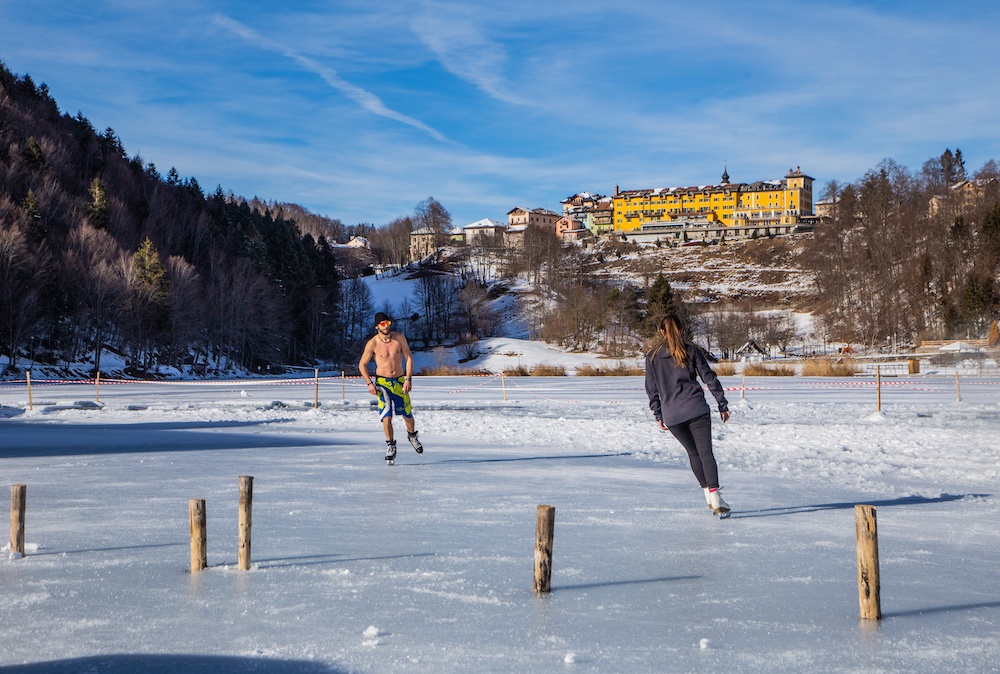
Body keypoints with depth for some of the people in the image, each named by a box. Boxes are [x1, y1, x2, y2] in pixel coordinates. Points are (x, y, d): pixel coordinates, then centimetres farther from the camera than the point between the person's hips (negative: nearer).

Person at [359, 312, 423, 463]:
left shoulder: (399, 338, -4)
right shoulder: (373, 343, -9)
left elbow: (408, 358, 1)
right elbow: (362, 364, 1)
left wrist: (408, 379, -9)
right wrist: (369, 383, -10)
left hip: (400, 381, 2)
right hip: (382, 383, -2)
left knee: (408, 415, 7)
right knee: (386, 416, -13)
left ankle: (412, 435, 37)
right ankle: (390, 445, 4)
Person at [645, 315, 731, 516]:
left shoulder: (652, 357, 6)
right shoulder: (691, 351, 1)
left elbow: (651, 389, 8)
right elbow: (709, 377, 2)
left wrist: (658, 415, 17)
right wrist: (722, 405, 8)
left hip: (671, 415, 2)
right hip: (696, 409, -2)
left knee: (693, 452, 20)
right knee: (705, 452, -3)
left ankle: (708, 492, 20)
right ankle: (714, 495, -17)